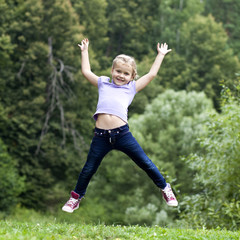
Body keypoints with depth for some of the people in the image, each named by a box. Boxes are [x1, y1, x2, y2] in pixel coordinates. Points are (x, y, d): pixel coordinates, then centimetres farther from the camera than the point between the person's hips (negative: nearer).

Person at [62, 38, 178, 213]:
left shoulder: (132, 87, 17)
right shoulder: (103, 84, 21)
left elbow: (152, 74, 20)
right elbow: (86, 71, 28)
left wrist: (161, 55, 28)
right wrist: (85, 51, 35)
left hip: (122, 133, -1)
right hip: (101, 135, 1)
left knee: (145, 163, 5)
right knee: (89, 169, 9)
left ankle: (165, 189, 22)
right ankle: (76, 197, 27)